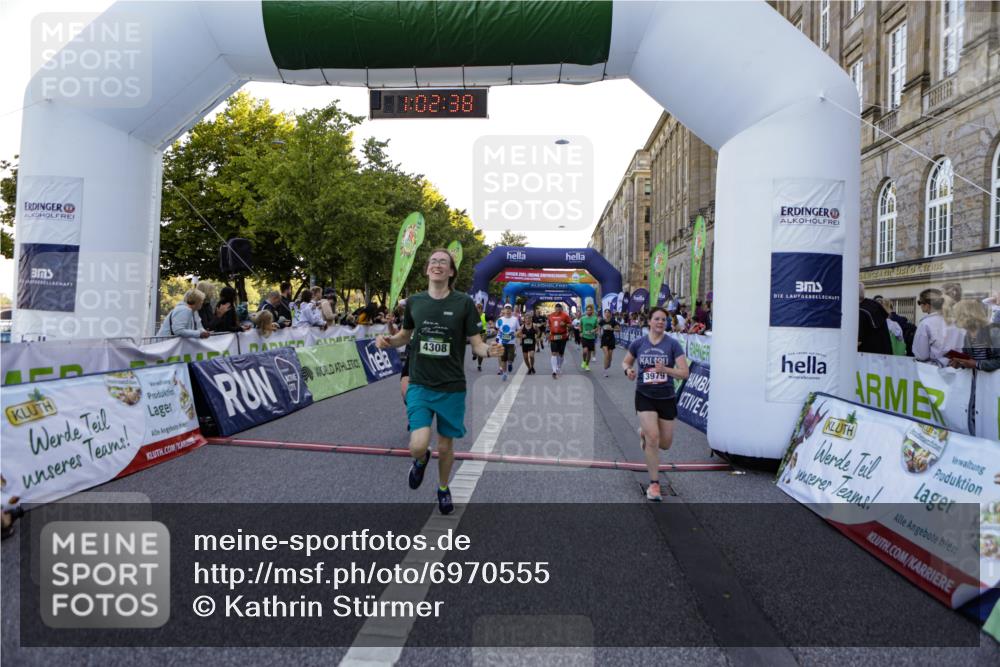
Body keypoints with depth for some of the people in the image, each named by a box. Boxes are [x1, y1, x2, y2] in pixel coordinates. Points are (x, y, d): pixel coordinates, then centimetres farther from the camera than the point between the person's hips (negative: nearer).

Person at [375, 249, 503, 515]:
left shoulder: (464, 302, -7)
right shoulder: (414, 301, 0)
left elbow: (477, 344, -5)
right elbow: (405, 335, 16)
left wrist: (489, 350, -28)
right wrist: (388, 341, -5)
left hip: (451, 388, -1)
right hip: (419, 385, 1)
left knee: (445, 446, 11)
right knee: (418, 446, -15)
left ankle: (443, 488, 41)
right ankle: (422, 460, 25)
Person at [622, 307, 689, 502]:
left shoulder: (673, 344, -6)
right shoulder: (638, 343, -1)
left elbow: (684, 373, -10)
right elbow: (626, 362, 14)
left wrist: (665, 369, -27)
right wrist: (628, 370, -9)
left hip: (666, 398, 1)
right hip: (644, 396, -1)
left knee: (665, 444, 9)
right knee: (653, 438, -14)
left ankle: (644, 433, 44)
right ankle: (654, 484, 1)